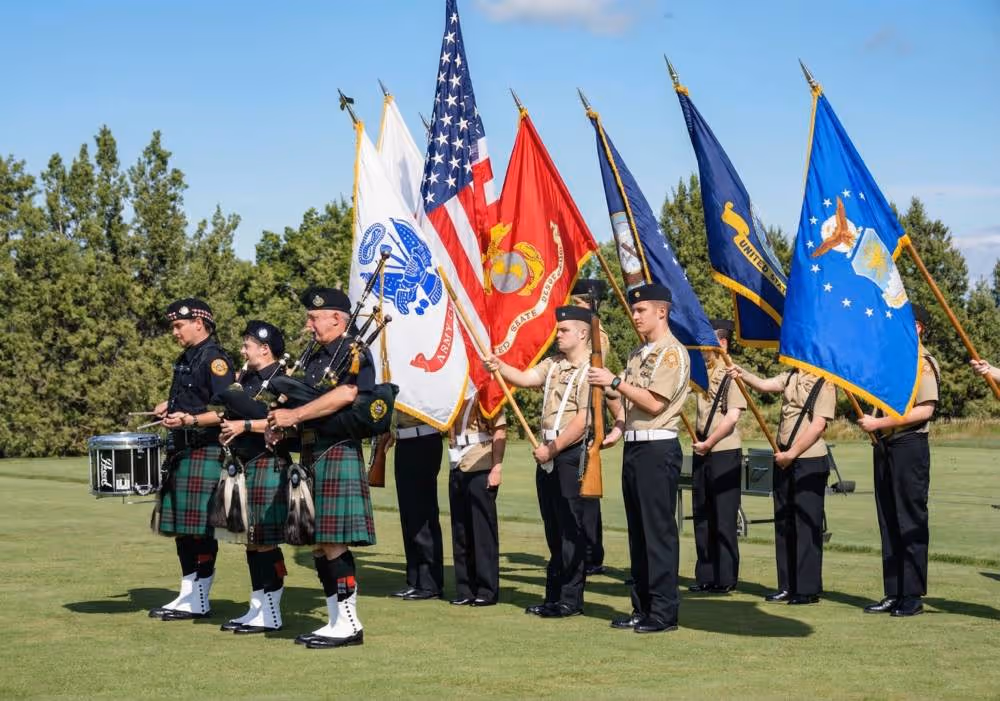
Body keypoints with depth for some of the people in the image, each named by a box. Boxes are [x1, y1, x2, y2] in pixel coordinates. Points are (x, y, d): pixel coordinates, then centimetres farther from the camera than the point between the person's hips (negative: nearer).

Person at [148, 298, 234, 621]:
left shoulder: (215, 360, -11)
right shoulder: (186, 359, 17)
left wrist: (190, 419, -28)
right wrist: (170, 407, 12)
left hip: (204, 453, -10)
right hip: (181, 453, 10)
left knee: (200, 529, -5)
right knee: (182, 527, 12)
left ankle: (199, 602, 1)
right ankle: (187, 595, 20)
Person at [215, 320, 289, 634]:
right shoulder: (246, 379, 16)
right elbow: (235, 414, 24)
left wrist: (245, 425, -20)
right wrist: (227, 428, 3)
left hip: (268, 465, -9)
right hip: (244, 466, 9)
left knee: (266, 542, -5)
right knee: (252, 541, 12)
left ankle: (271, 615, 2)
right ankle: (257, 608, 19)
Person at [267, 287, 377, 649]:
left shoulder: (355, 353, -8)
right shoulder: (314, 357, 19)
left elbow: (345, 395, -23)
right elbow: (300, 397, 23)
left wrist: (295, 414, -19)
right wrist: (280, 421, 0)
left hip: (338, 454, -9)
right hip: (311, 456, 9)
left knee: (333, 543, -10)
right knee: (318, 544, 10)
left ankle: (349, 624, -4)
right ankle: (336, 621, 17)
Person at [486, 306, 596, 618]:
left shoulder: (590, 370, -11)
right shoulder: (553, 364, 15)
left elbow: (583, 420, -17)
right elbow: (525, 378, 5)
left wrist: (553, 448, -17)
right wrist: (499, 366, -13)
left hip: (572, 455, -8)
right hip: (549, 455, 8)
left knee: (571, 528, -4)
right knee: (553, 528, 12)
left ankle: (571, 599, 1)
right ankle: (553, 595, 19)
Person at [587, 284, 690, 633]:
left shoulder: (673, 352, -9)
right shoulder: (638, 353, 19)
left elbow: (654, 403, -17)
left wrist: (614, 381, -14)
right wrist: (616, 431, 6)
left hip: (658, 448, -9)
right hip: (633, 447, 9)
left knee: (659, 530, -7)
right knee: (637, 530, 11)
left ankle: (664, 612, -4)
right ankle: (642, 608, 16)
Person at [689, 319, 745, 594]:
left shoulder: (732, 374, -10)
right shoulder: (701, 372, 12)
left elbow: (732, 417, -17)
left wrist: (708, 443, -14)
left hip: (724, 452, -8)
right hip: (701, 452, 8)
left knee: (724, 518, -3)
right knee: (702, 516, 11)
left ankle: (726, 578, 3)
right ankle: (705, 576, 17)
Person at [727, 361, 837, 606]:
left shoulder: (825, 384, -10)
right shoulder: (791, 377, 12)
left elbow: (818, 425, -16)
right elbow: (764, 384, 3)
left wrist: (791, 454, -16)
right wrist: (743, 374, -16)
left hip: (809, 461, -8)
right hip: (784, 459, 8)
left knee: (807, 524, -5)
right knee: (783, 523, 11)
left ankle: (808, 589, 1)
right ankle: (787, 586, 18)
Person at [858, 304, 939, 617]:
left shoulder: (923, 363, -9)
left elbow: (924, 410, -18)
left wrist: (878, 423, -18)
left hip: (909, 446, -8)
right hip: (885, 446, 8)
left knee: (911, 523, -3)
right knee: (888, 521, 9)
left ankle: (913, 595, 1)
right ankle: (893, 593, 13)